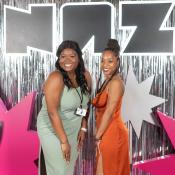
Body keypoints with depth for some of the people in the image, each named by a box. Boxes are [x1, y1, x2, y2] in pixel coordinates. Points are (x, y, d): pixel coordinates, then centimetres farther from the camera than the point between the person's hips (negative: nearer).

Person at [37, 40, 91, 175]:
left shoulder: (85, 76, -5)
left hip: (74, 129, 6)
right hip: (53, 130, -6)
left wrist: (83, 128, 4)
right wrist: (64, 141, -23)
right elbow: (52, 112, -26)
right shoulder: (56, 78, -24)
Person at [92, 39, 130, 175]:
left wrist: (97, 137, -14)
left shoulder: (115, 82, -17)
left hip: (111, 134, -9)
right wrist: (100, 136, 9)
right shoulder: (108, 81, 13)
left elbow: (109, 112, -19)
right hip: (108, 133, 9)